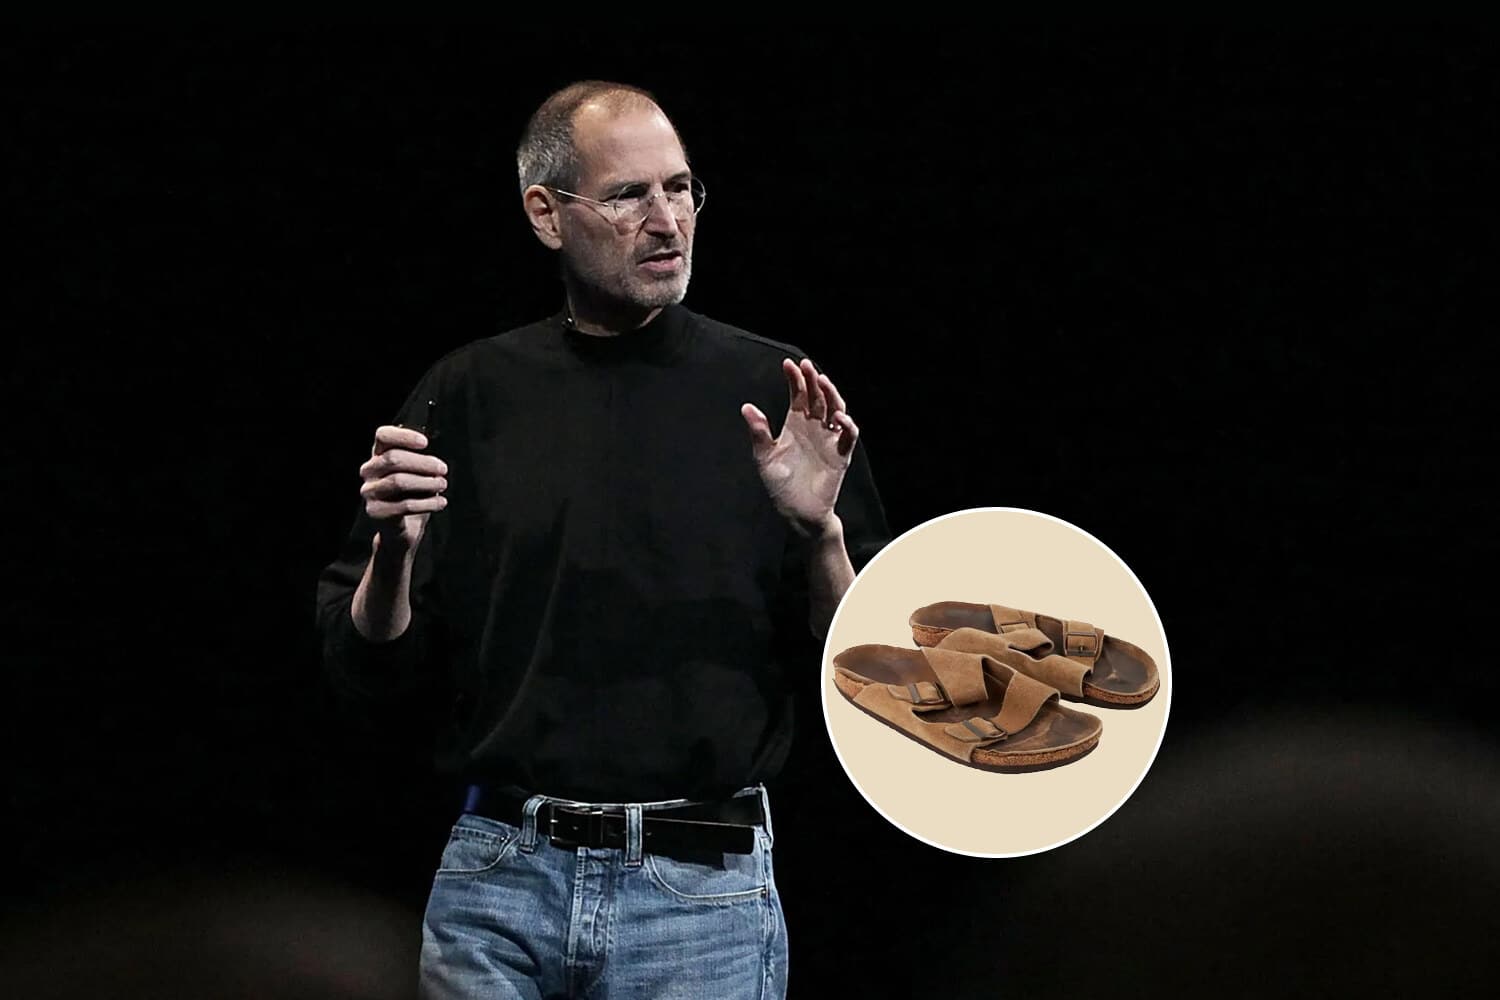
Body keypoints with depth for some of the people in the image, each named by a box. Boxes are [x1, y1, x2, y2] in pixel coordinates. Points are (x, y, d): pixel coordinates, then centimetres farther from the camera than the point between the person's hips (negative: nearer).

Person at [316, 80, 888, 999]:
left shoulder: (772, 394, 1)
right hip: (497, 883, 2)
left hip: (703, 888, -1)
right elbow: (370, 662, 6)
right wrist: (394, 550, -12)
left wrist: (819, 534, -17)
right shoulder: (469, 395, 6)